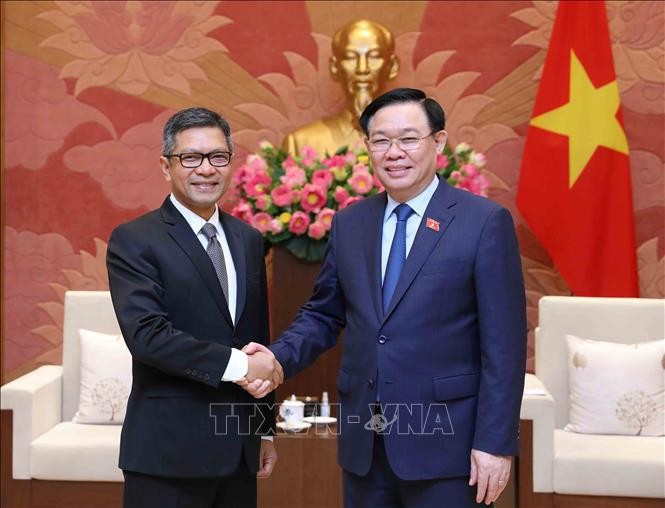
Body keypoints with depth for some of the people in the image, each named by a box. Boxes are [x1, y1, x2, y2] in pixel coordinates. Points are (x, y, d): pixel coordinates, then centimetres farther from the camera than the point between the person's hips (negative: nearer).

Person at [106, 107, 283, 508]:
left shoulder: (248, 239, 12)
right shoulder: (134, 242, -7)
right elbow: (146, 334, -19)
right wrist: (235, 364, -21)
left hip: (239, 449, 6)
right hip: (169, 452, -5)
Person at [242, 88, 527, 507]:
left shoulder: (485, 222, -6)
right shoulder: (349, 224, 8)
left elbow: (503, 345, -8)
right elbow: (323, 314, 14)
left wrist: (495, 442, -11)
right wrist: (279, 359, -4)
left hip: (443, 442, -4)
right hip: (364, 442, 4)